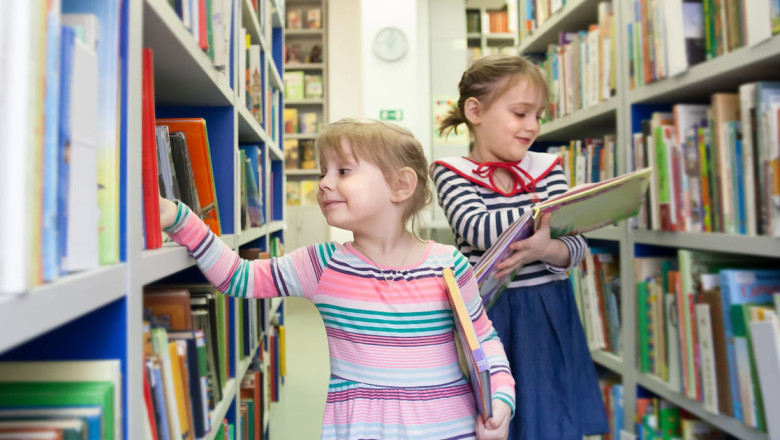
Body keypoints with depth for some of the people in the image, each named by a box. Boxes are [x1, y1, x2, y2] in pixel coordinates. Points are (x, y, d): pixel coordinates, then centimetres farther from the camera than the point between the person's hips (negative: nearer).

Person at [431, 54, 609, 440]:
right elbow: (479, 231, -21)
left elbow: (576, 246, -2)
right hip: (487, 317, -3)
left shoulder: (548, 168, 4)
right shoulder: (451, 172, -5)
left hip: (549, 317, 3)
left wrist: (545, 250, -25)